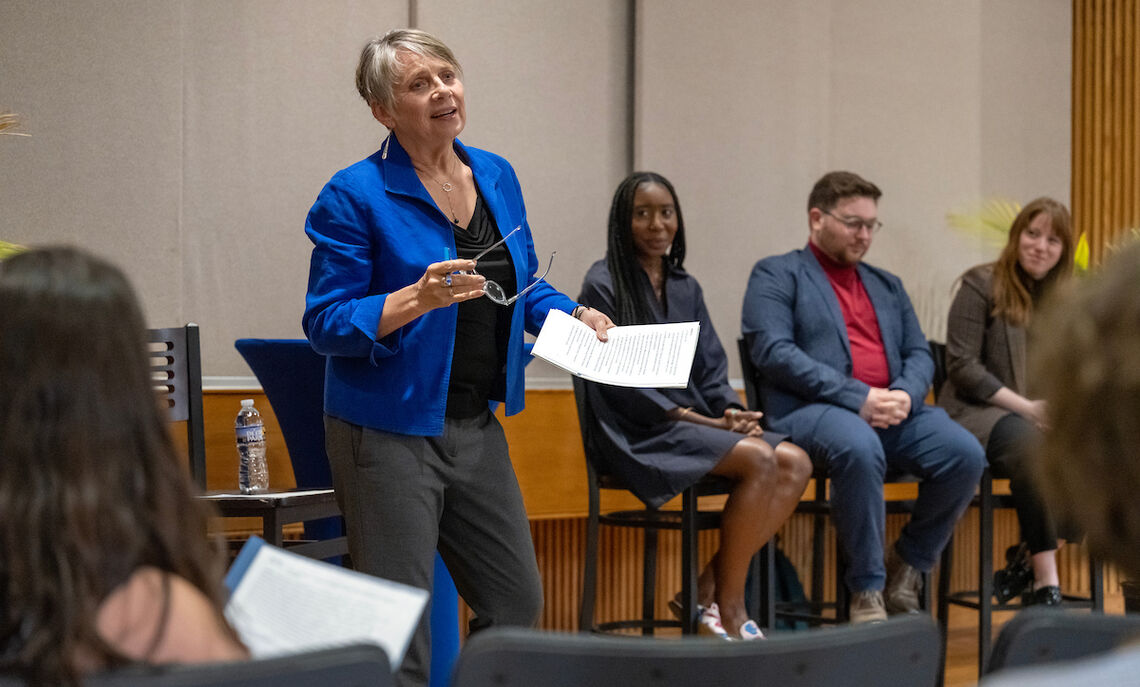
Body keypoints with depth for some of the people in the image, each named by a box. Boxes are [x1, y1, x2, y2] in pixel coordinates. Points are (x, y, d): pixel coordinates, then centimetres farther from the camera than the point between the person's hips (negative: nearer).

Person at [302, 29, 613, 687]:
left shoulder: (497, 177, 8)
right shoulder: (356, 195, -11)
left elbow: (523, 284, 20)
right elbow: (326, 323, -13)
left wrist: (573, 314, 1)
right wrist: (417, 299, -27)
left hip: (476, 427, 7)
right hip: (389, 430, -6)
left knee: (518, 603, 13)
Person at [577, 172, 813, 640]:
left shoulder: (685, 288, 18)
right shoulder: (603, 286, -3)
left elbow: (711, 368, 15)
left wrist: (730, 411, -8)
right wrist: (707, 422, -16)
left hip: (692, 422, 7)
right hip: (638, 433, -7)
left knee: (796, 463, -16)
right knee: (758, 459, -27)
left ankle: (710, 587, -15)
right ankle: (728, 603, -17)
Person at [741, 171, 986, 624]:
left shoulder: (887, 285, 28)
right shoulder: (776, 275, 8)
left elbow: (919, 354, 20)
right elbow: (773, 351, -8)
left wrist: (906, 394, -6)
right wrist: (857, 397, -16)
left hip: (890, 411, 6)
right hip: (811, 409, -6)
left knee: (964, 453, -22)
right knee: (860, 448, -39)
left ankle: (907, 566, 0)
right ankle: (867, 590, -21)